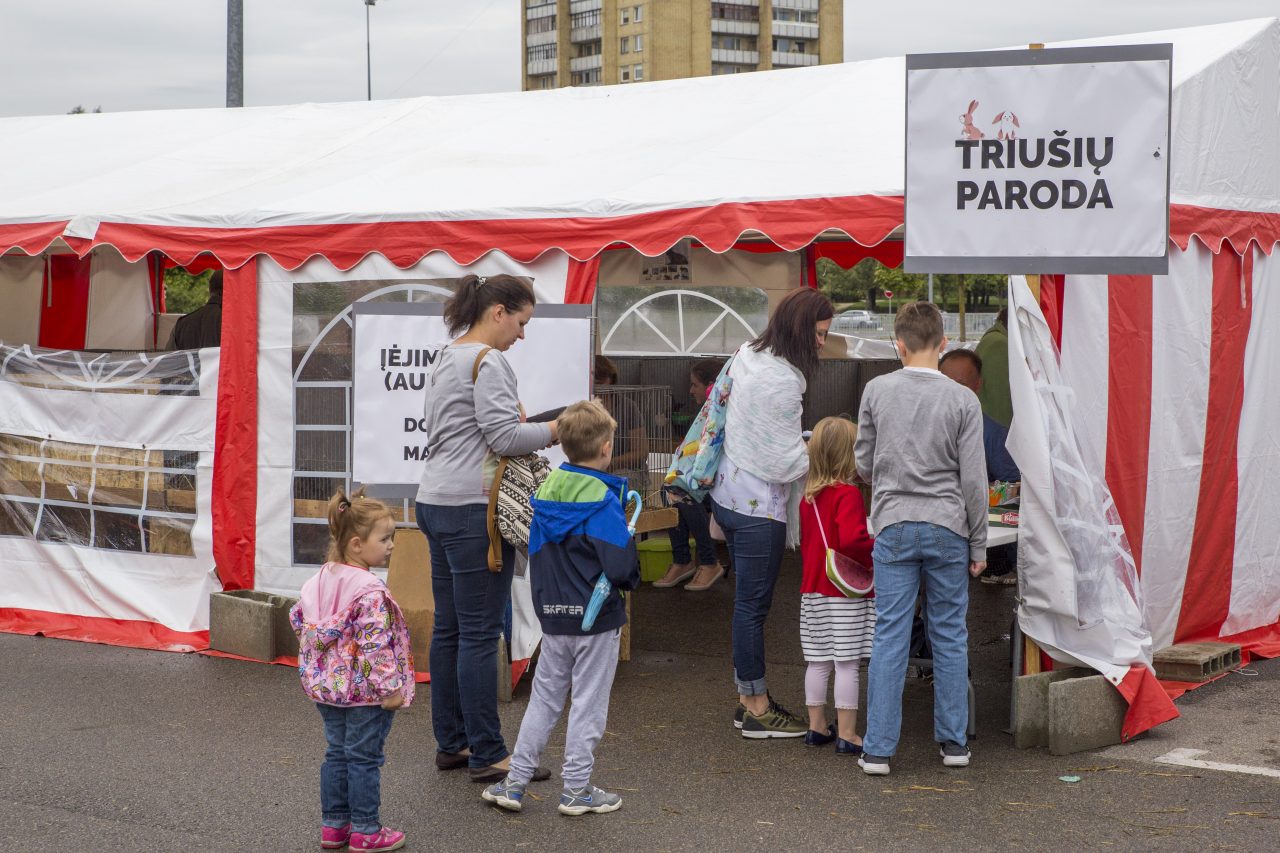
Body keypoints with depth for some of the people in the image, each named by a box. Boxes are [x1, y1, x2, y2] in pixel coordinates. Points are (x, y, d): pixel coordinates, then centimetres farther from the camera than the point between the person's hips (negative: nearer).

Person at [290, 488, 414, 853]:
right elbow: (374, 644, -25)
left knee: (337, 753, 16)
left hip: (328, 685, 8)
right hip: (364, 690, -8)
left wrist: (314, 668, 24)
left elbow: (298, 618, 13)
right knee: (364, 758, 3)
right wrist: (390, 688, -20)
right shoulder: (370, 590, -22)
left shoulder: (320, 580, 4)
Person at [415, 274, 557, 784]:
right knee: (480, 632, -6)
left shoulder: (445, 359, 19)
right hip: (473, 507, -10)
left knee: (449, 627, 12)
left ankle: (451, 743, 18)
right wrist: (556, 429, -6)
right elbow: (504, 436, -18)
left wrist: (532, 431, 16)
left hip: (436, 503, 10)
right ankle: (487, 755, -2)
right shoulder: (488, 361, -11)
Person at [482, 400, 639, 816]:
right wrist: (631, 578, -1)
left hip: (553, 616, 6)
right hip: (597, 621, -6)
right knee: (588, 704, 6)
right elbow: (620, 565, -22)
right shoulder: (603, 501, -18)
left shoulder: (545, 492, 2)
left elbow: (535, 553, 10)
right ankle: (576, 790, 12)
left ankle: (515, 783, 17)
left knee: (544, 699, 16)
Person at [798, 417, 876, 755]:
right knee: (847, 663, -3)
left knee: (819, 662, 14)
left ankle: (816, 727, 21)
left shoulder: (808, 496, 9)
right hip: (846, 592, -8)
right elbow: (852, 540, -28)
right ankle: (846, 735, 0)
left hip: (814, 589, 8)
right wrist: (879, 552, -14)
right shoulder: (848, 494, -16)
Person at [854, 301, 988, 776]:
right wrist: (978, 544, 5)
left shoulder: (877, 391, 0)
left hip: (894, 527, 0)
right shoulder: (963, 401, -4)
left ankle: (878, 749, 1)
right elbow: (974, 480, -3)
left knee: (890, 637, 1)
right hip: (947, 529, 0)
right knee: (950, 636, 9)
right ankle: (954, 742, 15)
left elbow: (864, 463, 9)